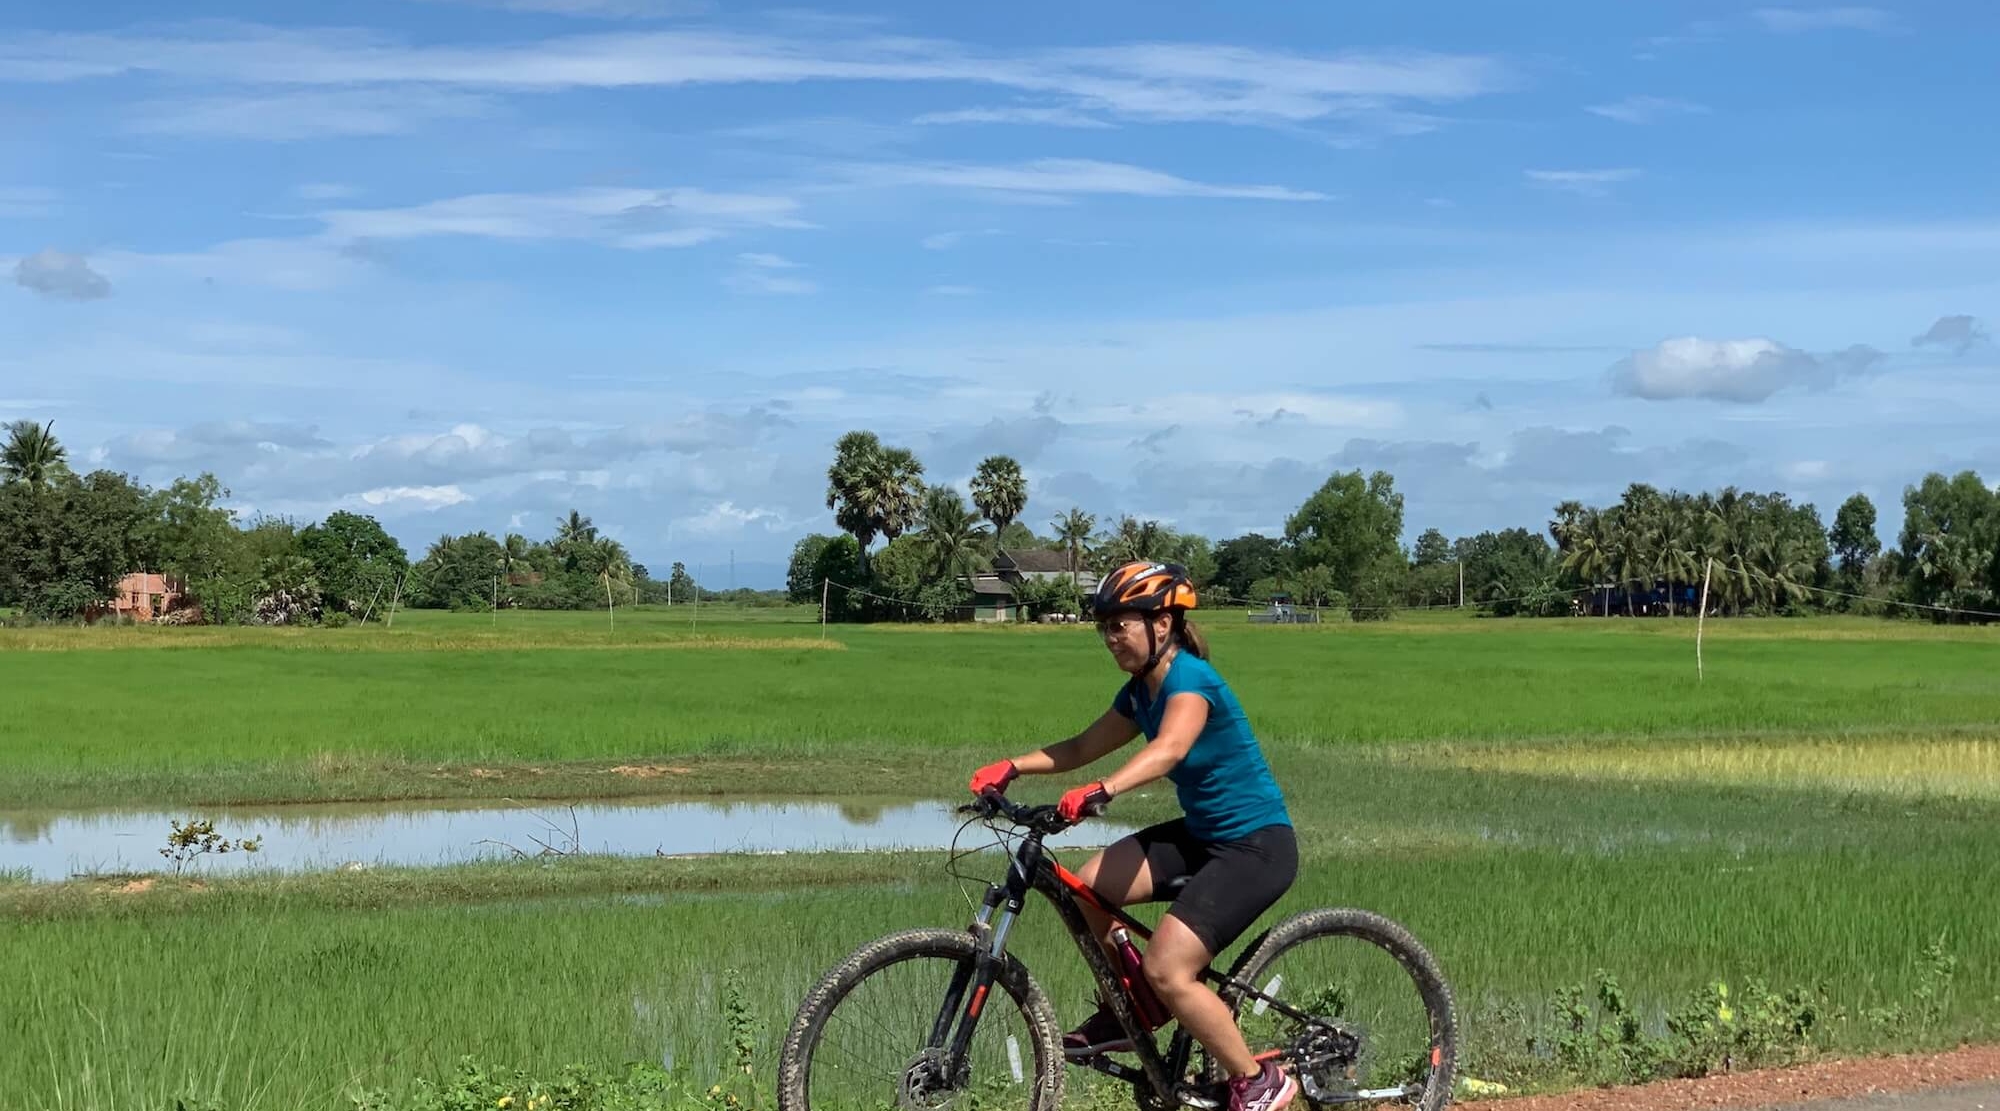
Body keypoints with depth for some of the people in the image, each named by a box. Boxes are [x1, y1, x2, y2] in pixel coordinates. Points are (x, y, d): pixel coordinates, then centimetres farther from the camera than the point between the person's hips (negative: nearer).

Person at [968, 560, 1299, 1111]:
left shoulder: (1190, 679, -21)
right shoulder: (1139, 692, 6)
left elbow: (1169, 748, -40)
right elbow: (1084, 746, 12)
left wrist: (1102, 790, -56)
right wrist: (1013, 766, -4)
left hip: (1258, 845, -9)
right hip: (1202, 834, 9)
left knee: (1166, 971, -19)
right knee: (1085, 889, -6)